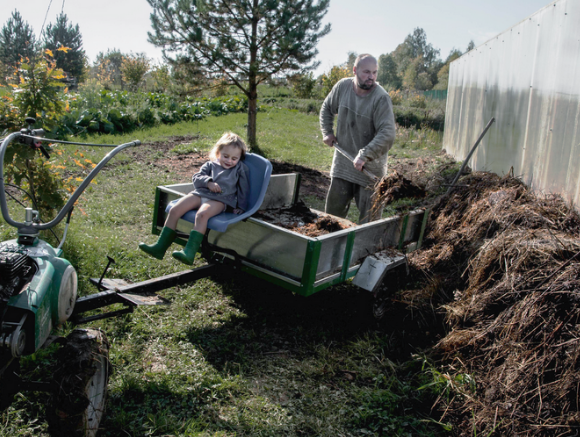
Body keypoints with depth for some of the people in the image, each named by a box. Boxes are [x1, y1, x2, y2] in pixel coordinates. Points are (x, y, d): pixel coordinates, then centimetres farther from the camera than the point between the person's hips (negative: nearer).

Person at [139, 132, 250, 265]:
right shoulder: (210, 165, 20)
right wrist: (208, 182, -8)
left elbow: (244, 189, 14)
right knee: (174, 210, -13)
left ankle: (189, 252, -43)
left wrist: (240, 208, 7)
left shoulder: (241, 169, 14)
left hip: (220, 200, -4)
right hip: (200, 194, 5)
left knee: (202, 214, -36)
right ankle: (160, 247, -10)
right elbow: (196, 178, 12)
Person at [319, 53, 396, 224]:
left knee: (369, 217, 2)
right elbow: (326, 109, 18)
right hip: (342, 163, 5)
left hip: (370, 168, -4)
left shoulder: (381, 98, -18)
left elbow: (387, 135, -25)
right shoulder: (342, 86, -2)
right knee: (333, 210, 15)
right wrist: (327, 132, 7)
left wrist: (364, 155, -32)